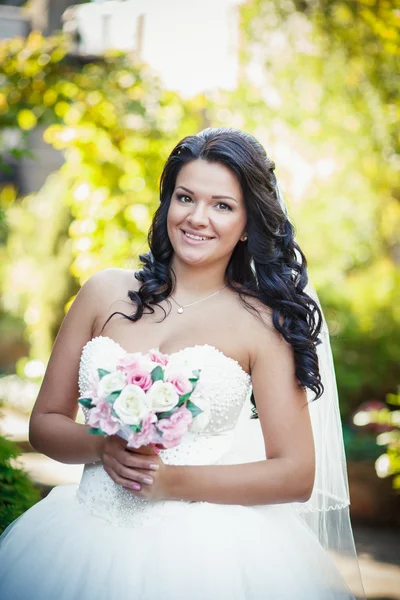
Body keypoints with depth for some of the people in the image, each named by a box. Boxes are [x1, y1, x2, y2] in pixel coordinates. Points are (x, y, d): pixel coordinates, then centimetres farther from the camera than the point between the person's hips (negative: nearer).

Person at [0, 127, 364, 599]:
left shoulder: (263, 322, -3)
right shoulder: (105, 293, 6)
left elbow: (296, 475, -5)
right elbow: (44, 423, 10)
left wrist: (173, 480, -13)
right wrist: (102, 448, -10)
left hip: (207, 549, -2)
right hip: (94, 537, 3)